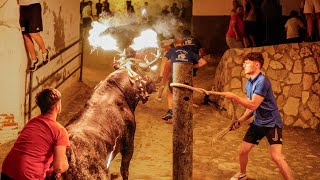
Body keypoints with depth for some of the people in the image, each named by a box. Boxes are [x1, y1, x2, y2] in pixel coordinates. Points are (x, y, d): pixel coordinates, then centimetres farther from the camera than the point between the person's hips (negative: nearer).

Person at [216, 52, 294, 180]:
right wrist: (241, 121, 8)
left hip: (272, 123, -8)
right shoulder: (249, 83, 6)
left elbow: (253, 105, -29)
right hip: (257, 123, 8)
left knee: (276, 157, -18)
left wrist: (233, 97, -27)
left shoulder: (262, 81, -22)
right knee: (243, 151, 12)